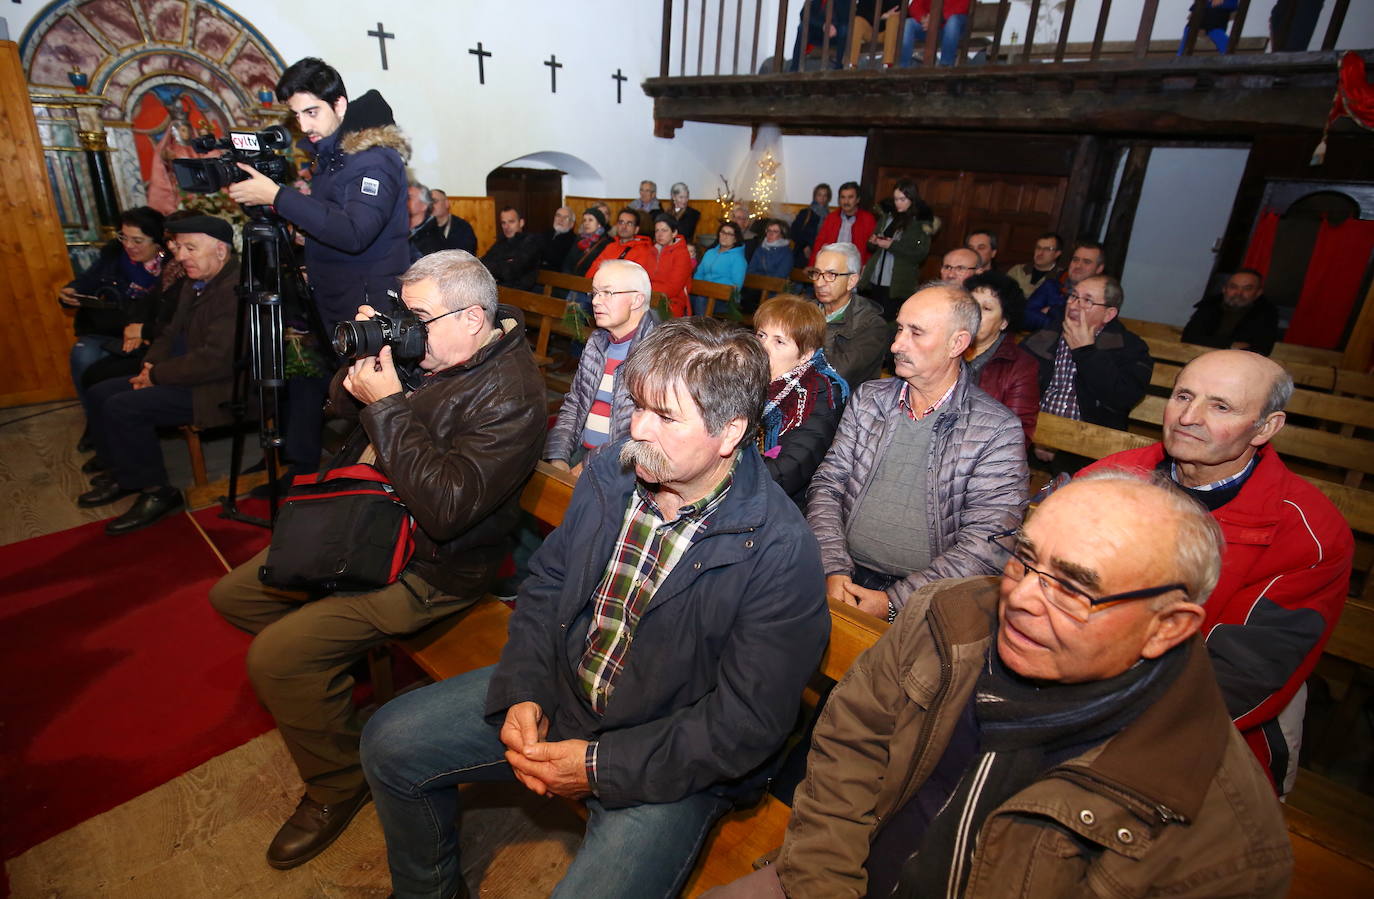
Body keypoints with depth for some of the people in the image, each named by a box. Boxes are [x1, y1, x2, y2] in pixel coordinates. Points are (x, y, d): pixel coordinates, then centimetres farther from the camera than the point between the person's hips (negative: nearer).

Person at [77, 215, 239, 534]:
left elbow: (216, 359, -28)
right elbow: (173, 332, 22)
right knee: (99, 394, 12)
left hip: (220, 388, -11)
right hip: (190, 376, 11)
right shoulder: (195, 283, 12)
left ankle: (157, 493, -3)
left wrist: (158, 375, -15)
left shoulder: (238, 289, -22)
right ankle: (123, 474, 26)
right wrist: (152, 364, 2)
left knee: (123, 407, -19)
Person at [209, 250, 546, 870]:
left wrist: (387, 403, -28)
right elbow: (344, 403, 16)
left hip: (428, 564, -10)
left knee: (277, 655, -19)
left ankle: (339, 785, 6)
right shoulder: (423, 345, 3)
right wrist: (360, 367, -8)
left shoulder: (510, 396, -25)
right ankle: (329, 671, 33)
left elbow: (446, 507, -34)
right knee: (234, 595, 16)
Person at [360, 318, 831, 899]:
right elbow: (546, 582, 5)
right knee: (390, 743, 5)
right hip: (559, 691, 6)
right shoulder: (610, 471, -5)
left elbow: (749, 722, -21)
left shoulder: (780, 551, -24)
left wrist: (600, 766, -20)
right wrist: (522, 694, -8)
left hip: (670, 758, -5)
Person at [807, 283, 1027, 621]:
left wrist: (894, 601, -15)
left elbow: (985, 544, -8)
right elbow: (827, 485, 5)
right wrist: (834, 570, -9)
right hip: (847, 576, 3)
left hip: (922, 601, -3)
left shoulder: (998, 431, -3)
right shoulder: (867, 398, 10)